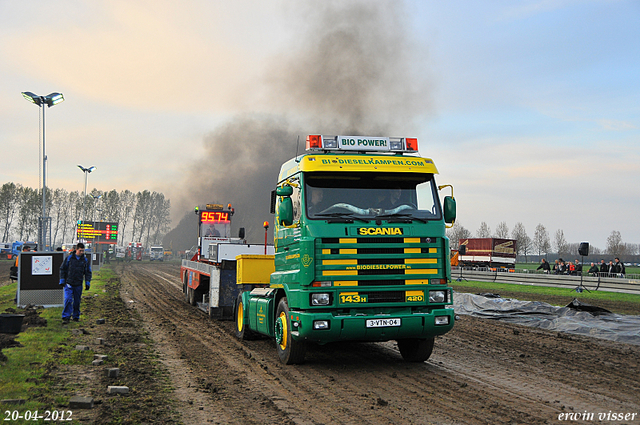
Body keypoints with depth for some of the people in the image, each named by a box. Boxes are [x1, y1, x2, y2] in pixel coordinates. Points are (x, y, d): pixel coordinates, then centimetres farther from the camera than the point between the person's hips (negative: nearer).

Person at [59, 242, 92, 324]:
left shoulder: (85, 260, 6)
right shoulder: (69, 258, 0)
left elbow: (88, 273, 11)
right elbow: (62, 269, 6)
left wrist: (87, 283, 2)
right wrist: (62, 280, 1)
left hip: (78, 285, 2)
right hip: (68, 283, -2)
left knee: (77, 301, 8)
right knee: (68, 300, -13)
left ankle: (76, 316, 21)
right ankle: (66, 317, -11)